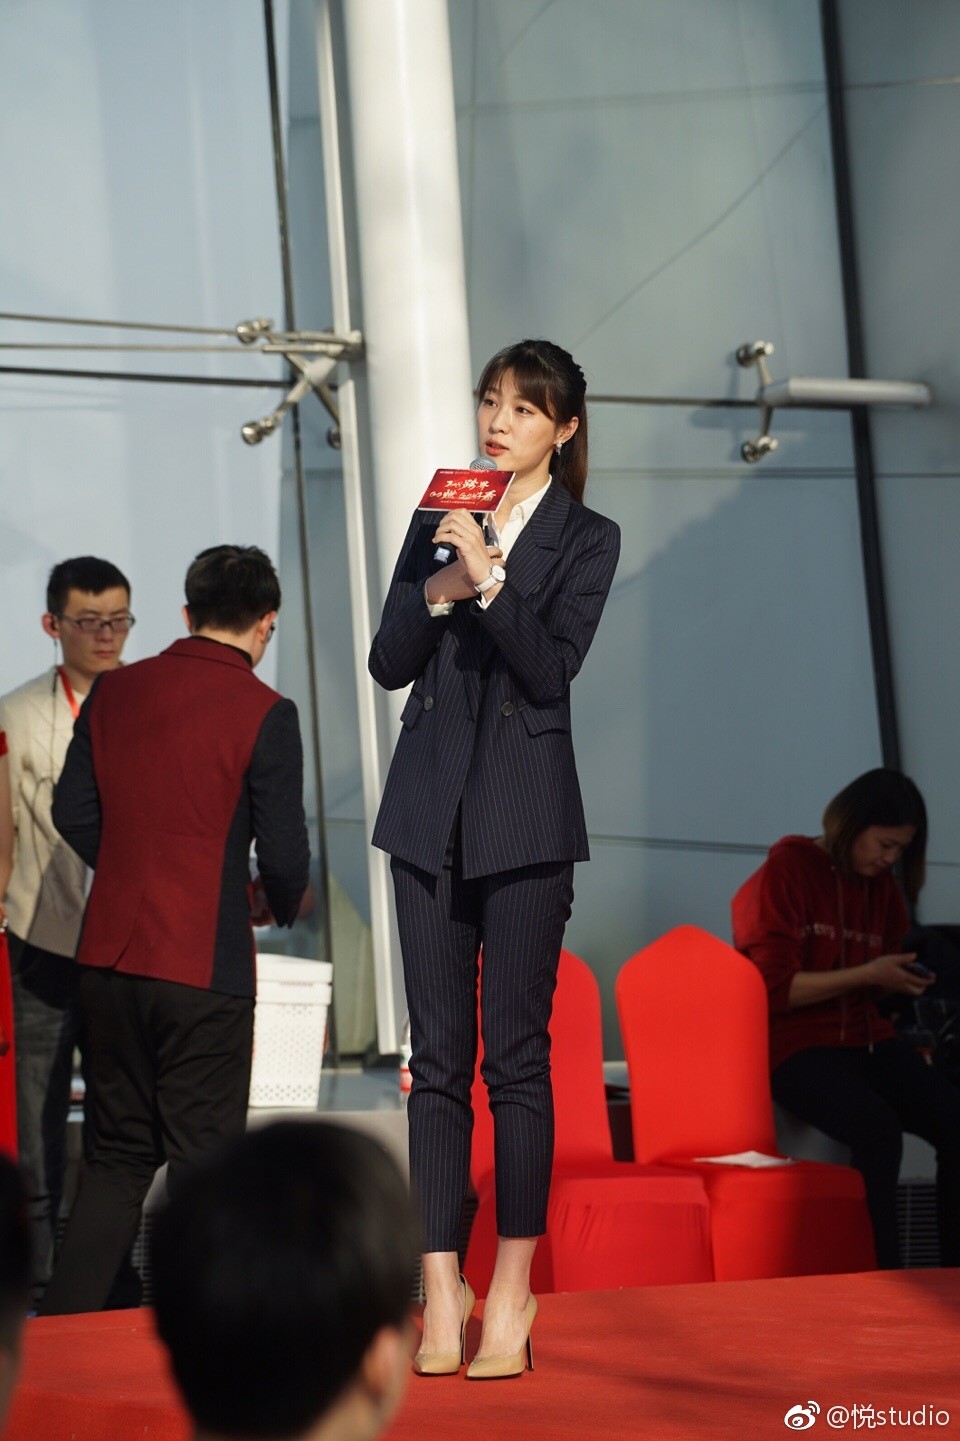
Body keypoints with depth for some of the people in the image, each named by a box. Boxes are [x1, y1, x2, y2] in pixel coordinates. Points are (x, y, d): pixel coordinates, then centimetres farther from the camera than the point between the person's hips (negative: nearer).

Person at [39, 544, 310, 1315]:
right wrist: (287, 905, 12)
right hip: (204, 964, -5)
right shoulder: (264, 712, -9)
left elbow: (73, 813, 9)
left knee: (117, 1153, 16)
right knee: (201, 1162, 4)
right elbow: (283, 853, -10)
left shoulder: (115, 690, 6)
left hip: (109, 956, 5)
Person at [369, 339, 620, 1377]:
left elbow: (553, 668, -10)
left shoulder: (586, 540, 3)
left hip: (525, 812, -3)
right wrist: (437, 592, -8)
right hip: (431, 804, 3)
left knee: (515, 1051, -4)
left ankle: (512, 1290, 3)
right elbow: (389, 664, 9)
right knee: (437, 1054, 2)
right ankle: (442, 1288, 4)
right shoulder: (437, 520, 13)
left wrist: (490, 579, -20)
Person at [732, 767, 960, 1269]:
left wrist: (900, 980, 1)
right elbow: (773, 988, -11)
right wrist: (866, 975, -15)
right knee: (878, 1129, -34)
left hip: (866, 1039, 6)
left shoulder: (881, 887, 13)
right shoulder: (786, 872, -6)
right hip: (794, 1044, -6)